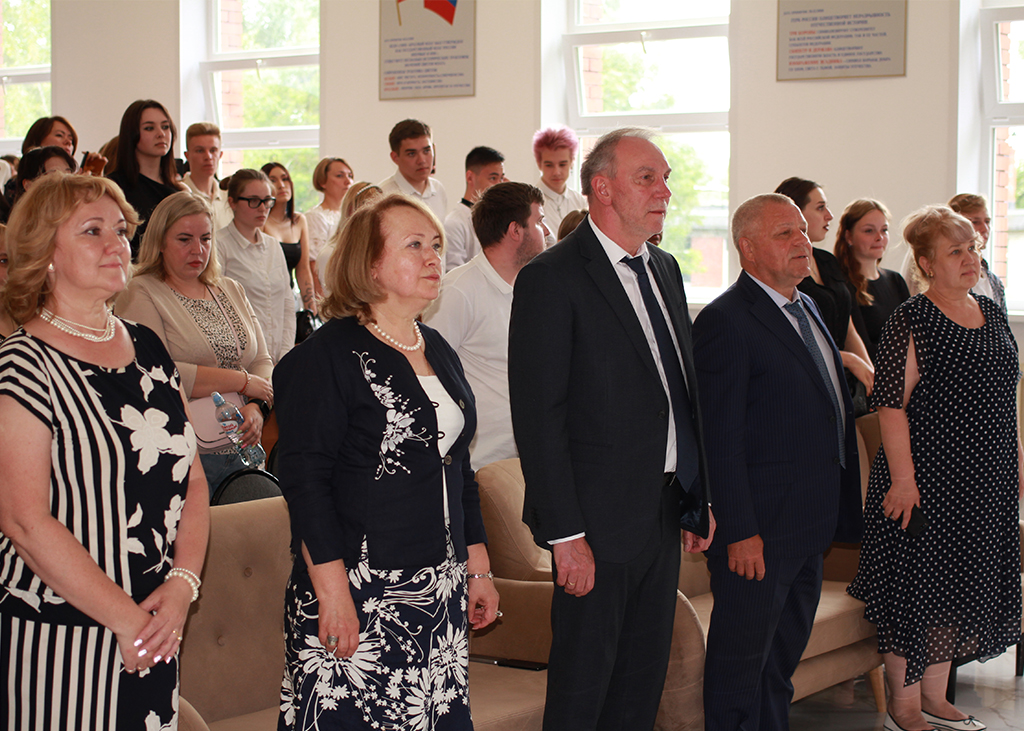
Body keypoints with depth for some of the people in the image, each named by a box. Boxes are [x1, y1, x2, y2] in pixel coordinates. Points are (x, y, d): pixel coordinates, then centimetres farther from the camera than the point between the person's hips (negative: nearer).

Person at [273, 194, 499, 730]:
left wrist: (478, 569, 18)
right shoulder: (327, 356, -9)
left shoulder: (439, 353, 14)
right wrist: (332, 593, -19)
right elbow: (305, 481, -14)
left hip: (441, 593, 7)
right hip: (360, 597, -7)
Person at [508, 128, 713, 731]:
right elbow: (538, 416, -16)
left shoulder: (665, 269, 13)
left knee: (645, 680, 16)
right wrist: (564, 533, -19)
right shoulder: (552, 280, -13)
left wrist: (700, 499, 12)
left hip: (666, 515, 8)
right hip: (601, 517, -8)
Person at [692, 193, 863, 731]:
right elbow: (721, 439, -19)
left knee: (783, 657, 19)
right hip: (760, 529, -9)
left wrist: (841, 510, 17)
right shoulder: (724, 322, -15)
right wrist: (739, 533, -21)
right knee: (741, 664, 3)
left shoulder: (807, 309, 14)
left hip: (811, 525, 9)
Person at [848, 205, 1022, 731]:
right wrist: (902, 478, -18)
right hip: (928, 474, -7)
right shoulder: (911, 320, -11)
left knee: (959, 588, 13)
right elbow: (891, 403, -14)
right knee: (918, 588, -1)